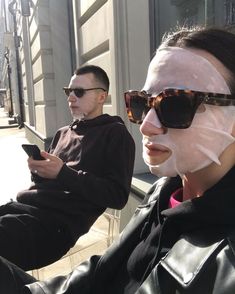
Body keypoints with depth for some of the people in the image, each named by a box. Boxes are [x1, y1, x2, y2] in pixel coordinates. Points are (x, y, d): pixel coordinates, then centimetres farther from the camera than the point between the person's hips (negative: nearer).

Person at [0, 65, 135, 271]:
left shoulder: (116, 134, 0)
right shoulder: (63, 133, 21)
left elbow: (118, 196, -9)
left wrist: (63, 173, -14)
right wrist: (38, 168, 1)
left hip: (56, 221, -7)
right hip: (25, 205, 7)